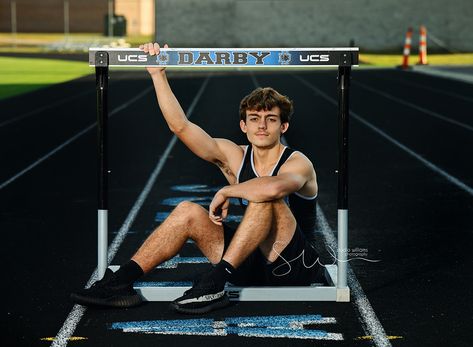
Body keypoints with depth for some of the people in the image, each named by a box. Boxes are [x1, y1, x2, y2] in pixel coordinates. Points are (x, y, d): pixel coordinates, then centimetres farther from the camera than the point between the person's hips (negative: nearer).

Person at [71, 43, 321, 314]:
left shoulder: (298, 163, -13)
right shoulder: (235, 157, 5)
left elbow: (273, 188, -39)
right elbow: (180, 126, -1)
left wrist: (226, 193, -23)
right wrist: (158, 74, -7)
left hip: (294, 268, -6)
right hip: (252, 265, 6)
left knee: (263, 195, -30)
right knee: (188, 212, -9)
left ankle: (214, 284, -32)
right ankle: (120, 283, -11)